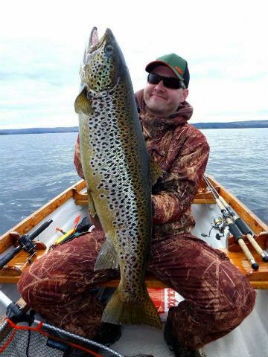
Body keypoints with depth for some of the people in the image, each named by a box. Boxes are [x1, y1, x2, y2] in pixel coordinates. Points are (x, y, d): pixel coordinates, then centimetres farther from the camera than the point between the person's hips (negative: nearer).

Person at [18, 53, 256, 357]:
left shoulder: (193, 141, 2)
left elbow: (178, 198, -10)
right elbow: (85, 168, -8)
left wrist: (146, 206, -31)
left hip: (168, 238, 0)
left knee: (237, 299, -23)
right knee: (34, 284, -16)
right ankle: (98, 330, 17)